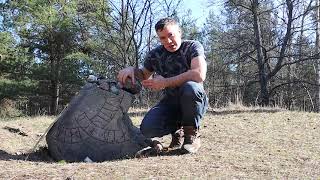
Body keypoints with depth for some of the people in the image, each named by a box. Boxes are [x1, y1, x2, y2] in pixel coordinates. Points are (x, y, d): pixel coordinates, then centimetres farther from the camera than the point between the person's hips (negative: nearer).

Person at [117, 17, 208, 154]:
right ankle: (177, 129, 11)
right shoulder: (155, 55, 0)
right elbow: (144, 75, 18)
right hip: (170, 102, 4)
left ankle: (192, 133, -13)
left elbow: (199, 75, -32)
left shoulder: (193, 47, -14)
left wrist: (165, 82, -27)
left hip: (194, 102, -3)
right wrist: (132, 70, -7)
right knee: (147, 129, -23)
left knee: (190, 87, -38)